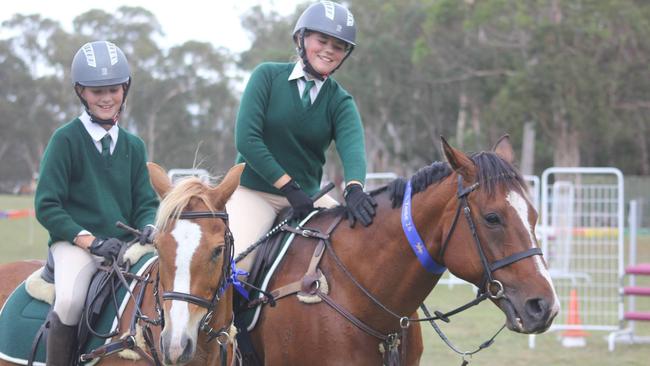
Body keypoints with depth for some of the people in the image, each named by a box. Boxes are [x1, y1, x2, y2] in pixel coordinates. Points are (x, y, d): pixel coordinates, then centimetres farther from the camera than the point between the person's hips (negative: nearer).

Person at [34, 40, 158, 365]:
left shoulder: (133, 146, 14)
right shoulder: (65, 139, -1)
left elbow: (146, 203, 15)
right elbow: (46, 206, -5)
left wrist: (149, 228, -10)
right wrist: (90, 241, -16)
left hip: (126, 244, 5)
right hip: (75, 242, -5)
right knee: (70, 299, -34)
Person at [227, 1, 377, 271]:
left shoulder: (340, 102, 3)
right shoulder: (268, 76, -4)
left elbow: (352, 148, -18)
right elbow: (246, 140, -14)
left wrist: (354, 188, -41)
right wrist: (290, 188, -19)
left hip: (308, 195, 4)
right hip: (253, 191, -4)